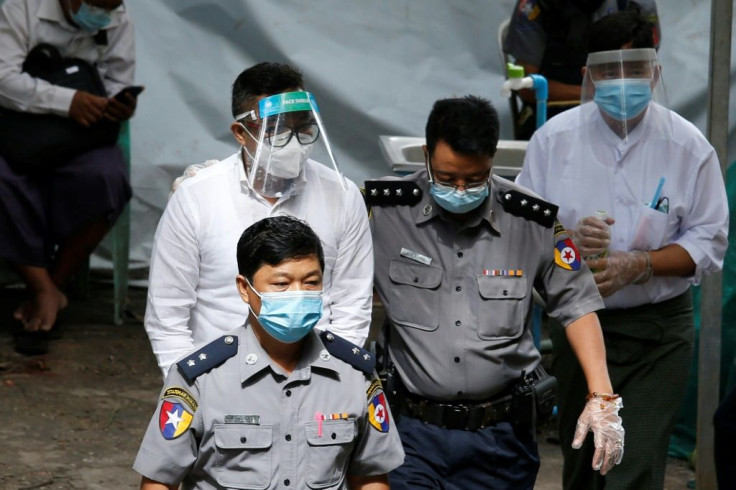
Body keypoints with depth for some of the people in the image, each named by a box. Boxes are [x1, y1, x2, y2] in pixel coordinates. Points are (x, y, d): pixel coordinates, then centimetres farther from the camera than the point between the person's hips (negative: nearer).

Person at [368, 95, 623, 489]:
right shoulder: (385, 211, -6)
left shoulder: (533, 221, -3)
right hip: (415, 431, -1)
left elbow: (576, 305, 5)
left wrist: (602, 397, -3)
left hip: (502, 434, 1)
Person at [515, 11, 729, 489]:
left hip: (658, 331, -2)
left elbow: (709, 240, -5)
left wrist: (640, 264, -20)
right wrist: (566, 239, -20)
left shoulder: (688, 145, -6)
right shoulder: (554, 138, -2)